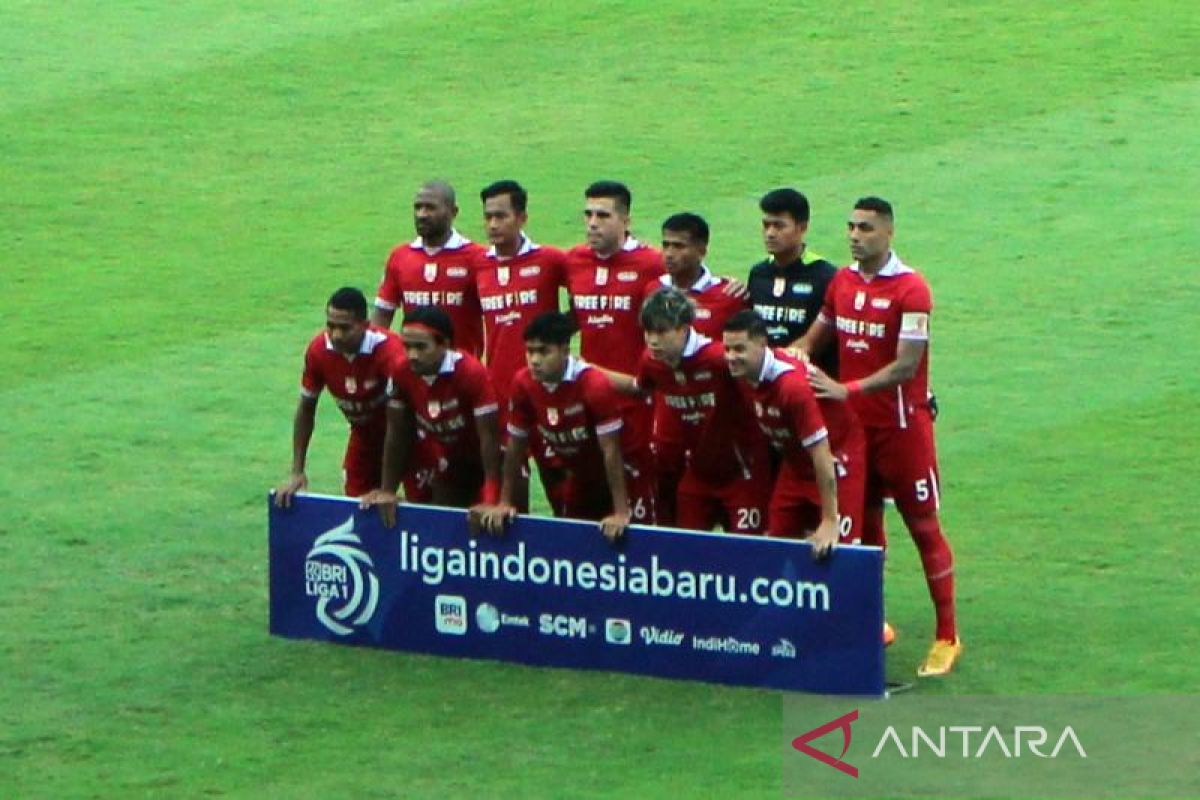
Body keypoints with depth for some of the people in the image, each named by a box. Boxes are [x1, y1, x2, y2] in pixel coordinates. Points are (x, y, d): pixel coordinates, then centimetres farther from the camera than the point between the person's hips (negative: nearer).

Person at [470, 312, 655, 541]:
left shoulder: (595, 385, -30)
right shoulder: (523, 384, -15)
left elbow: (610, 451, -28)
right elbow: (516, 446, -3)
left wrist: (621, 513, -30)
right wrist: (504, 504, -1)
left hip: (623, 475, -5)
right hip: (580, 477, 5)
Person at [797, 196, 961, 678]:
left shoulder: (911, 290, -15)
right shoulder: (842, 282, 6)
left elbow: (905, 367, -20)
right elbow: (816, 335, 17)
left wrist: (847, 390, -25)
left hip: (901, 424, -6)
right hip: (854, 422, 6)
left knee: (923, 525, -1)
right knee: (864, 524, 12)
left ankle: (947, 637, 5)